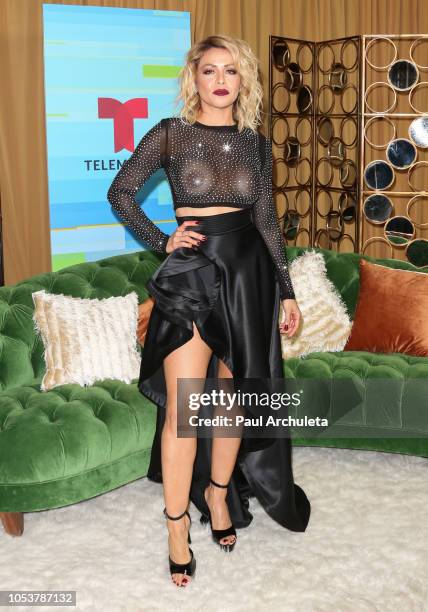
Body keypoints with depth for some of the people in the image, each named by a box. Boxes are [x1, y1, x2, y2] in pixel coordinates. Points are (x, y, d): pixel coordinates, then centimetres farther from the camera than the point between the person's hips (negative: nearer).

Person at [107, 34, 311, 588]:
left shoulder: (256, 143, 8)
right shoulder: (170, 134, 0)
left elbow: (267, 221, 11)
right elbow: (120, 191, 4)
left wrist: (286, 292, 10)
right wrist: (161, 241, -6)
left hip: (248, 272, 3)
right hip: (191, 273, -3)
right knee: (183, 408, -6)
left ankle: (218, 493, 32)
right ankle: (177, 530, 6)